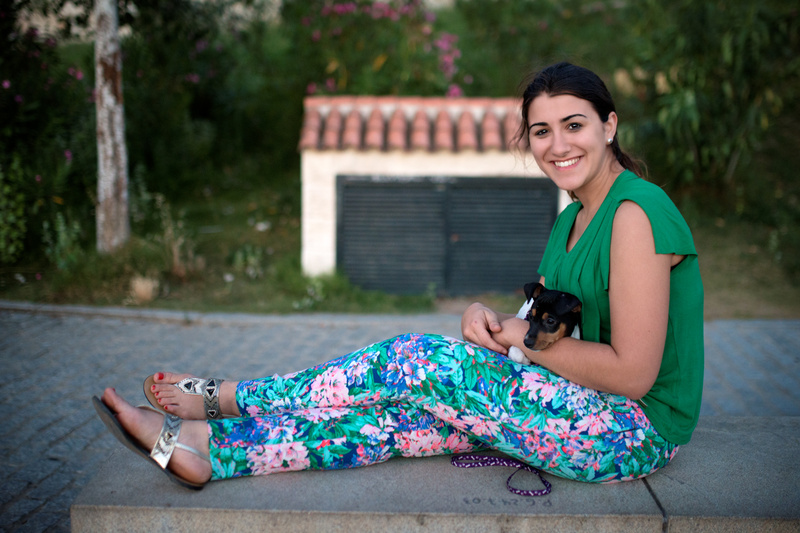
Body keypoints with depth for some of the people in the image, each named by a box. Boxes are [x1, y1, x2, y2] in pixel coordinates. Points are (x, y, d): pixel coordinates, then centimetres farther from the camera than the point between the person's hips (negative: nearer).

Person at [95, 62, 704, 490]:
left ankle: (219, 397, -2)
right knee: (398, 414, -6)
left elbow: (632, 372, -22)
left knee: (414, 361, -16)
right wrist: (491, 320, -9)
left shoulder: (635, 212, -19)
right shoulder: (573, 219, 12)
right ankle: (200, 447, -3)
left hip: (640, 428, -8)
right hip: (592, 411, 8)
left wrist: (523, 339, -12)